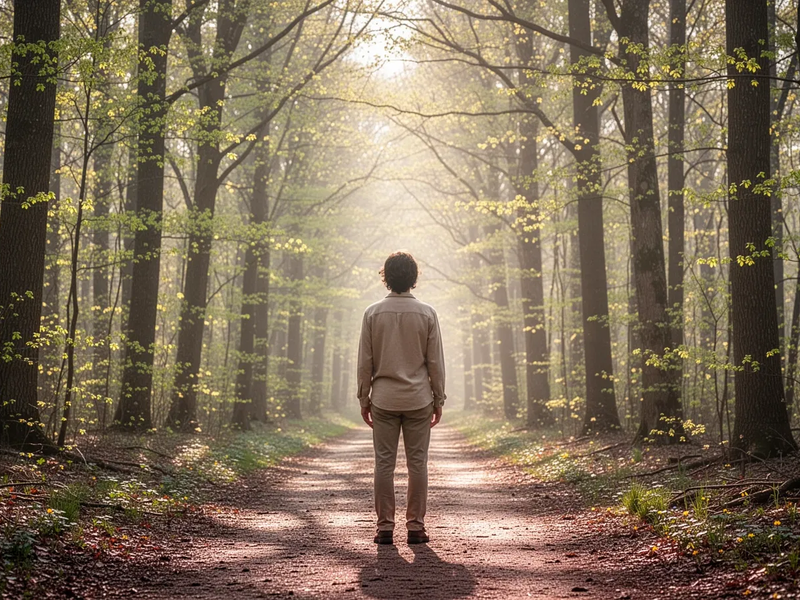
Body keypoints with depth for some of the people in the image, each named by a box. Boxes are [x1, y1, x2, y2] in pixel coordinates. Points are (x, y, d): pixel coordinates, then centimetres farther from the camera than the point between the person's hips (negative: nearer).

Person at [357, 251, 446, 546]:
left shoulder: (373, 313, -1)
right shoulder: (426, 313, -2)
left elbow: (365, 362, 1)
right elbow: (436, 361, 0)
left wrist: (364, 399, 9)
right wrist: (438, 399, 9)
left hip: (383, 399, 0)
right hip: (418, 399, 0)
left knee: (384, 463, 4)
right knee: (417, 463, 5)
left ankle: (385, 526, 5)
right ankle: (416, 526, 5)